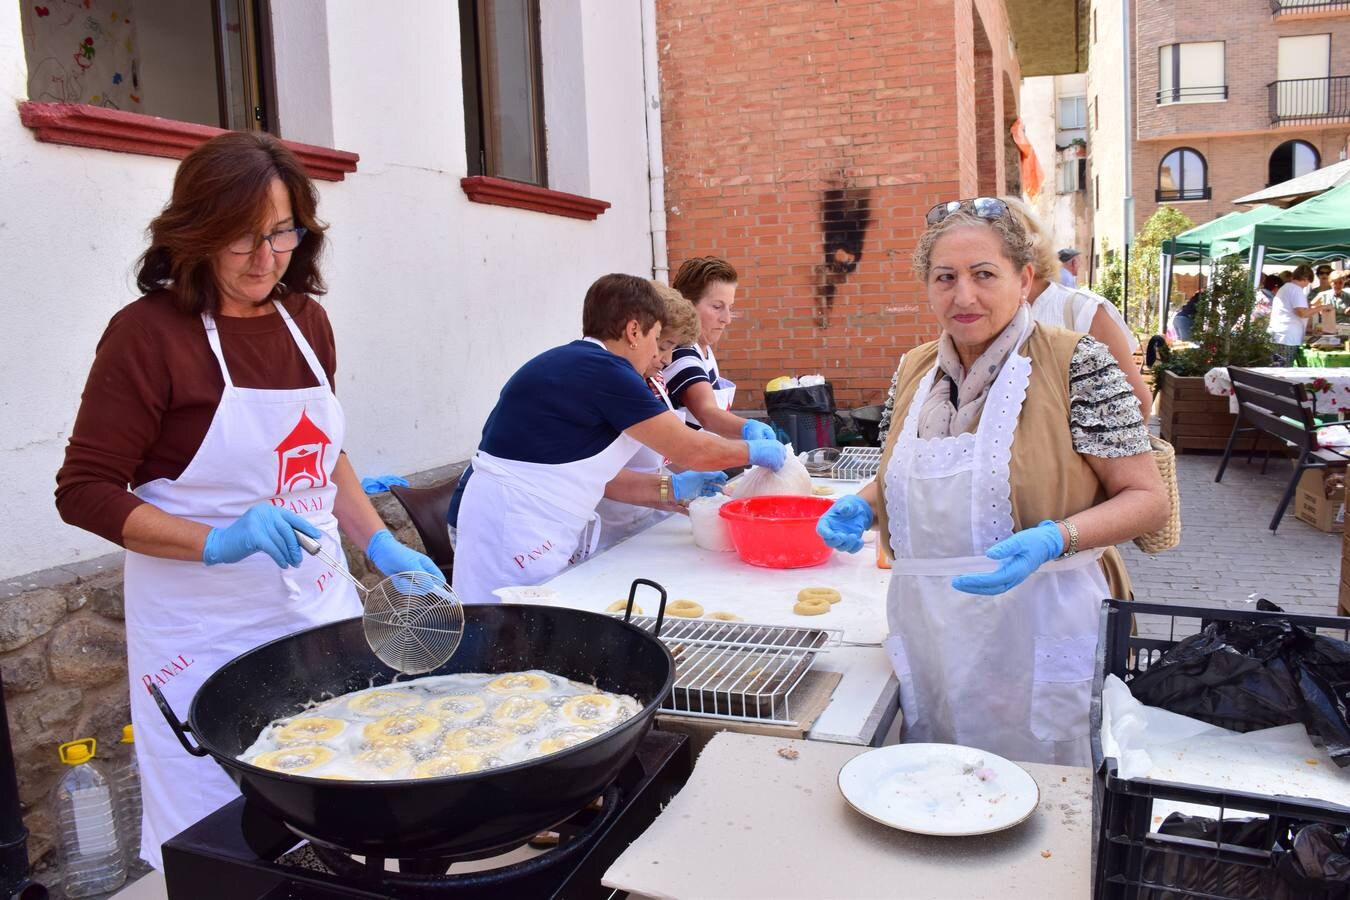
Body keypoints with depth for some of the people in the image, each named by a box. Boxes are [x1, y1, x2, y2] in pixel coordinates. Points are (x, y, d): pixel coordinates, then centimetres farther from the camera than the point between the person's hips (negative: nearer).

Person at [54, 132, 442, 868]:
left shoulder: (305, 319, 6)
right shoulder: (148, 332, -11)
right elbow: (84, 491, -10)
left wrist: (382, 548, 5)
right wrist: (217, 543, -24)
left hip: (320, 608, 6)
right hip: (207, 632, -5)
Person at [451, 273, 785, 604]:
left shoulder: (572, 364, 12)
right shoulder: (604, 371, -15)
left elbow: (597, 476, 16)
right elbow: (691, 450, -10)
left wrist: (673, 487, 14)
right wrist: (756, 450, 6)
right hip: (513, 527, -10)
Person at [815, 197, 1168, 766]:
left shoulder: (1075, 362, -10)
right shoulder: (915, 368, 6)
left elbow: (1148, 499, -9)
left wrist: (1053, 539, -25)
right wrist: (861, 506, -1)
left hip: (1036, 634, -4)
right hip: (930, 643, 5)